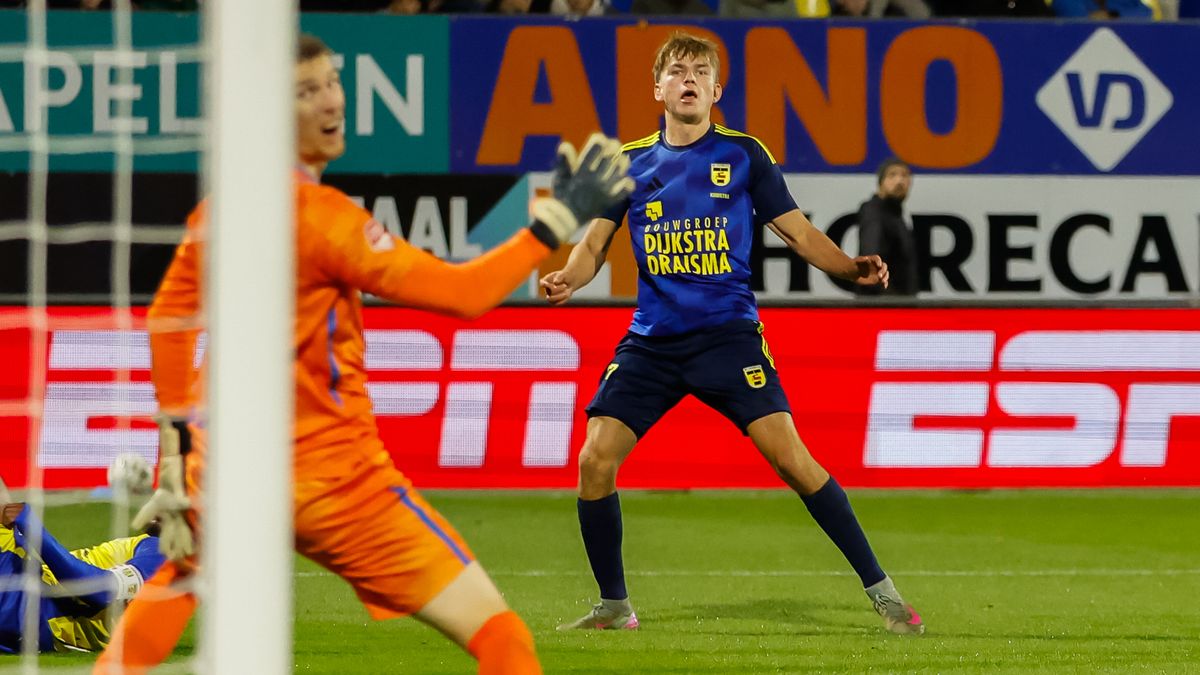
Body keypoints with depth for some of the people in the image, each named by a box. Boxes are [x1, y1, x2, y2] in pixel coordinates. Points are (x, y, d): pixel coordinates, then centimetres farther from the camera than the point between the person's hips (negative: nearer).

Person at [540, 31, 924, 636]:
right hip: (651, 338, 3)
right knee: (595, 460, -9)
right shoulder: (629, 162, 9)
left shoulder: (743, 154, 3)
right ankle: (614, 606, 11)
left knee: (789, 455, -16)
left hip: (727, 332, -3)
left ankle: (881, 591, -8)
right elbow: (594, 243, 9)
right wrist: (568, 279, -14)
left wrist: (853, 268, -14)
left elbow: (799, 233, 5)